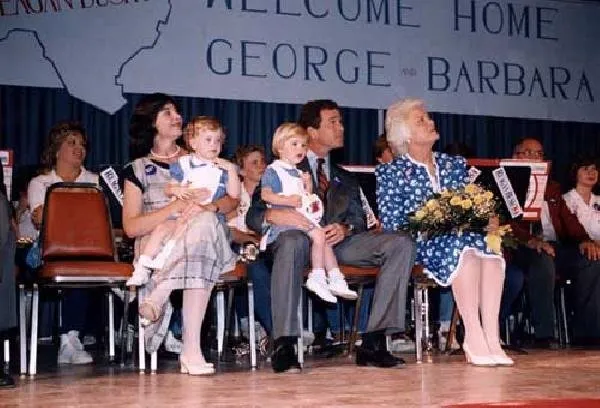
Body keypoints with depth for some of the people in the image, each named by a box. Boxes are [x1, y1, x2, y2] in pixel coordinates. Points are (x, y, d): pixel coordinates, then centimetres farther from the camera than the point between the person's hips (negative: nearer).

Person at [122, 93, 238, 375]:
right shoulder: (138, 169, 10)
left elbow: (232, 200, 10)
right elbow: (131, 227, -3)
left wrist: (207, 206, -14)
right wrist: (179, 205, -14)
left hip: (205, 243, 3)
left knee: (205, 221, -33)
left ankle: (157, 297, -28)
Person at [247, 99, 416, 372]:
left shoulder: (345, 179, 28)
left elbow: (359, 220, 16)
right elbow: (252, 216, 5)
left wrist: (345, 229, -9)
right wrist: (274, 215, -20)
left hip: (338, 242, 4)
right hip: (301, 240, -4)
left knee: (401, 243, -18)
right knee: (292, 239, -41)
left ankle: (372, 344, -24)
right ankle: (283, 347, -38)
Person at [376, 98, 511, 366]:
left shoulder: (455, 164, 21)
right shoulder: (390, 172, 6)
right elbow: (390, 223, -4)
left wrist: (488, 220, -7)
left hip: (463, 235, 4)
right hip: (418, 245, -4)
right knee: (463, 246, -36)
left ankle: (491, 337, -37)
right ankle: (473, 338, -36)